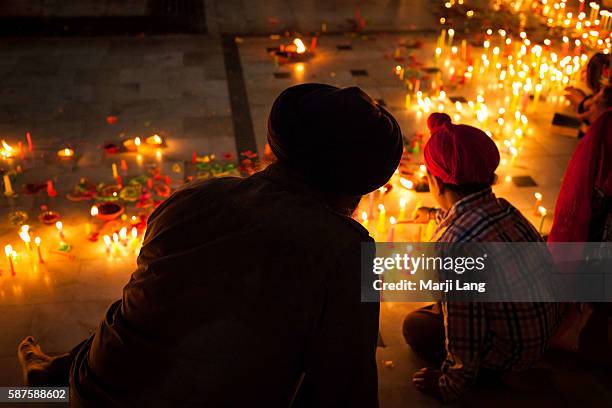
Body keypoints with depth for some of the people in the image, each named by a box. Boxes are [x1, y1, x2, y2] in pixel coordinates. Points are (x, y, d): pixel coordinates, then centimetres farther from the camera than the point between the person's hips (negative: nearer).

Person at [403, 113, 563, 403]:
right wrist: (434, 214, 37)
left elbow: (464, 344, -29)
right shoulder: (503, 208, -10)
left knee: (415, 325, 9)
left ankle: (485, 375, 11)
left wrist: (448, 389, -11)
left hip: (514, 354, -8)